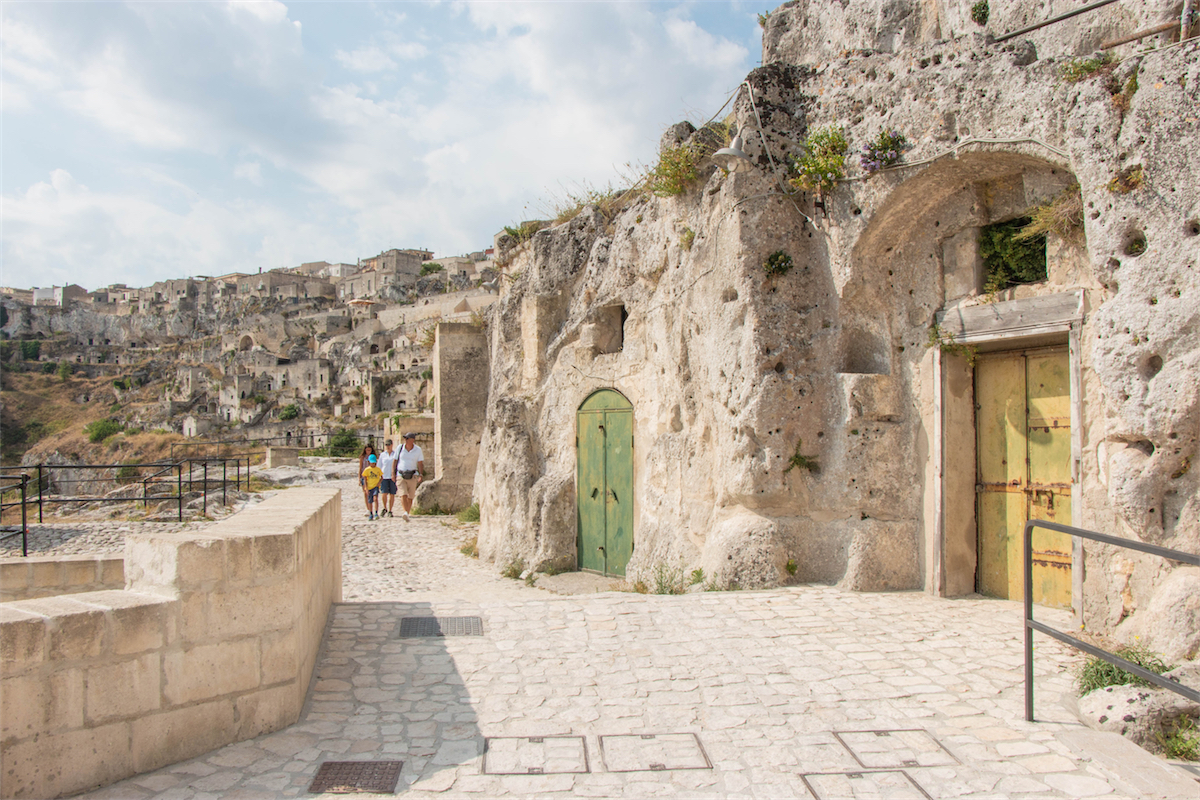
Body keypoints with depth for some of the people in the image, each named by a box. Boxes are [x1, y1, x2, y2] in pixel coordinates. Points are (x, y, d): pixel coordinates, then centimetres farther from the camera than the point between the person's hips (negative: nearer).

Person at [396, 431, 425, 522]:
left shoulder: (418, 450, 1)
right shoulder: (400, 448, 3)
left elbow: (420, 463, 1)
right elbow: (395, 461, 10)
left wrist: (421, 475, -10)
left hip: (412, 476, 0)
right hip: (401, 475, 0)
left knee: (410, 497, 3)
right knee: (403, 494, -17)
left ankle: (407, 514, 14)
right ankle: (405, 512, -29)